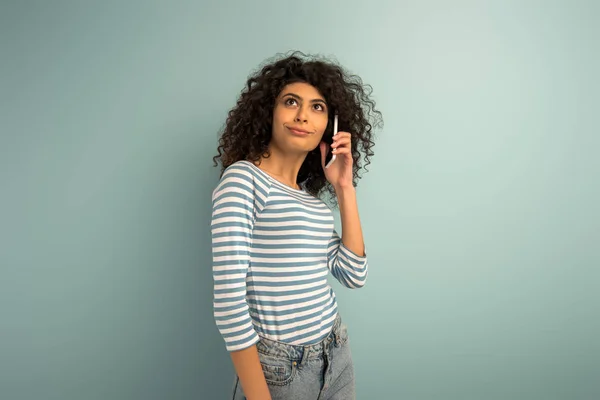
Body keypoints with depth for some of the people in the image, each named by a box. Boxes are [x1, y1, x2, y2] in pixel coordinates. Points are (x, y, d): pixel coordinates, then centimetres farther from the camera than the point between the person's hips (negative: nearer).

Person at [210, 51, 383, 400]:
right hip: (279, 369, -7)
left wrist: (345, 190, -2)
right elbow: (229, 302, -20)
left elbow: (355, 275, 2)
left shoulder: (312, 196, 4)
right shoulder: (243, 179, -15)